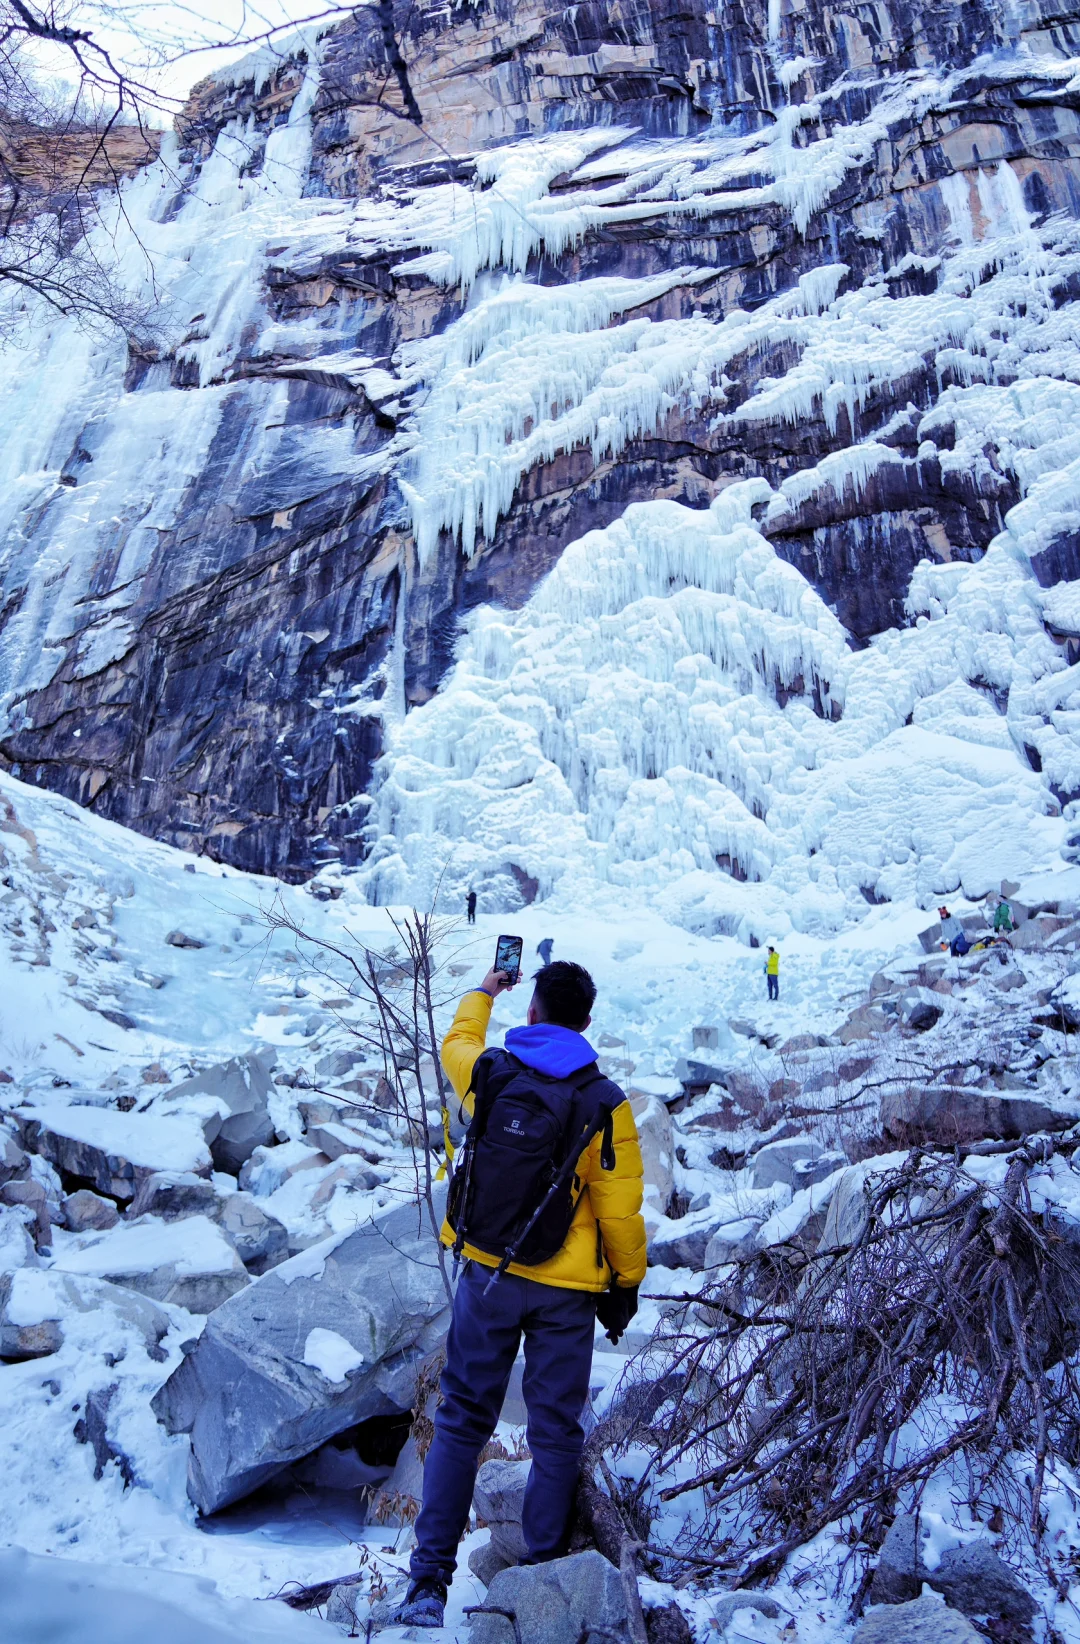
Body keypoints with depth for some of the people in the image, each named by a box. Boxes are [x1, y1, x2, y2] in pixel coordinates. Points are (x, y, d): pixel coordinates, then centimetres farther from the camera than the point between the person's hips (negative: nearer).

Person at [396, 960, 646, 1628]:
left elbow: (458, 1042, 18)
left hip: (489, 1274, 2)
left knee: (462, 1422, 14)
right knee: (556, 1434, 15)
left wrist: (483, 993, 35)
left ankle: (430, 1580, 18)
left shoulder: (488, 1072, -8)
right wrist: (626, 1284, 7)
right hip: (568, 1287, -1)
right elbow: (619, 1209, -8)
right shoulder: (605, 1102, -13)